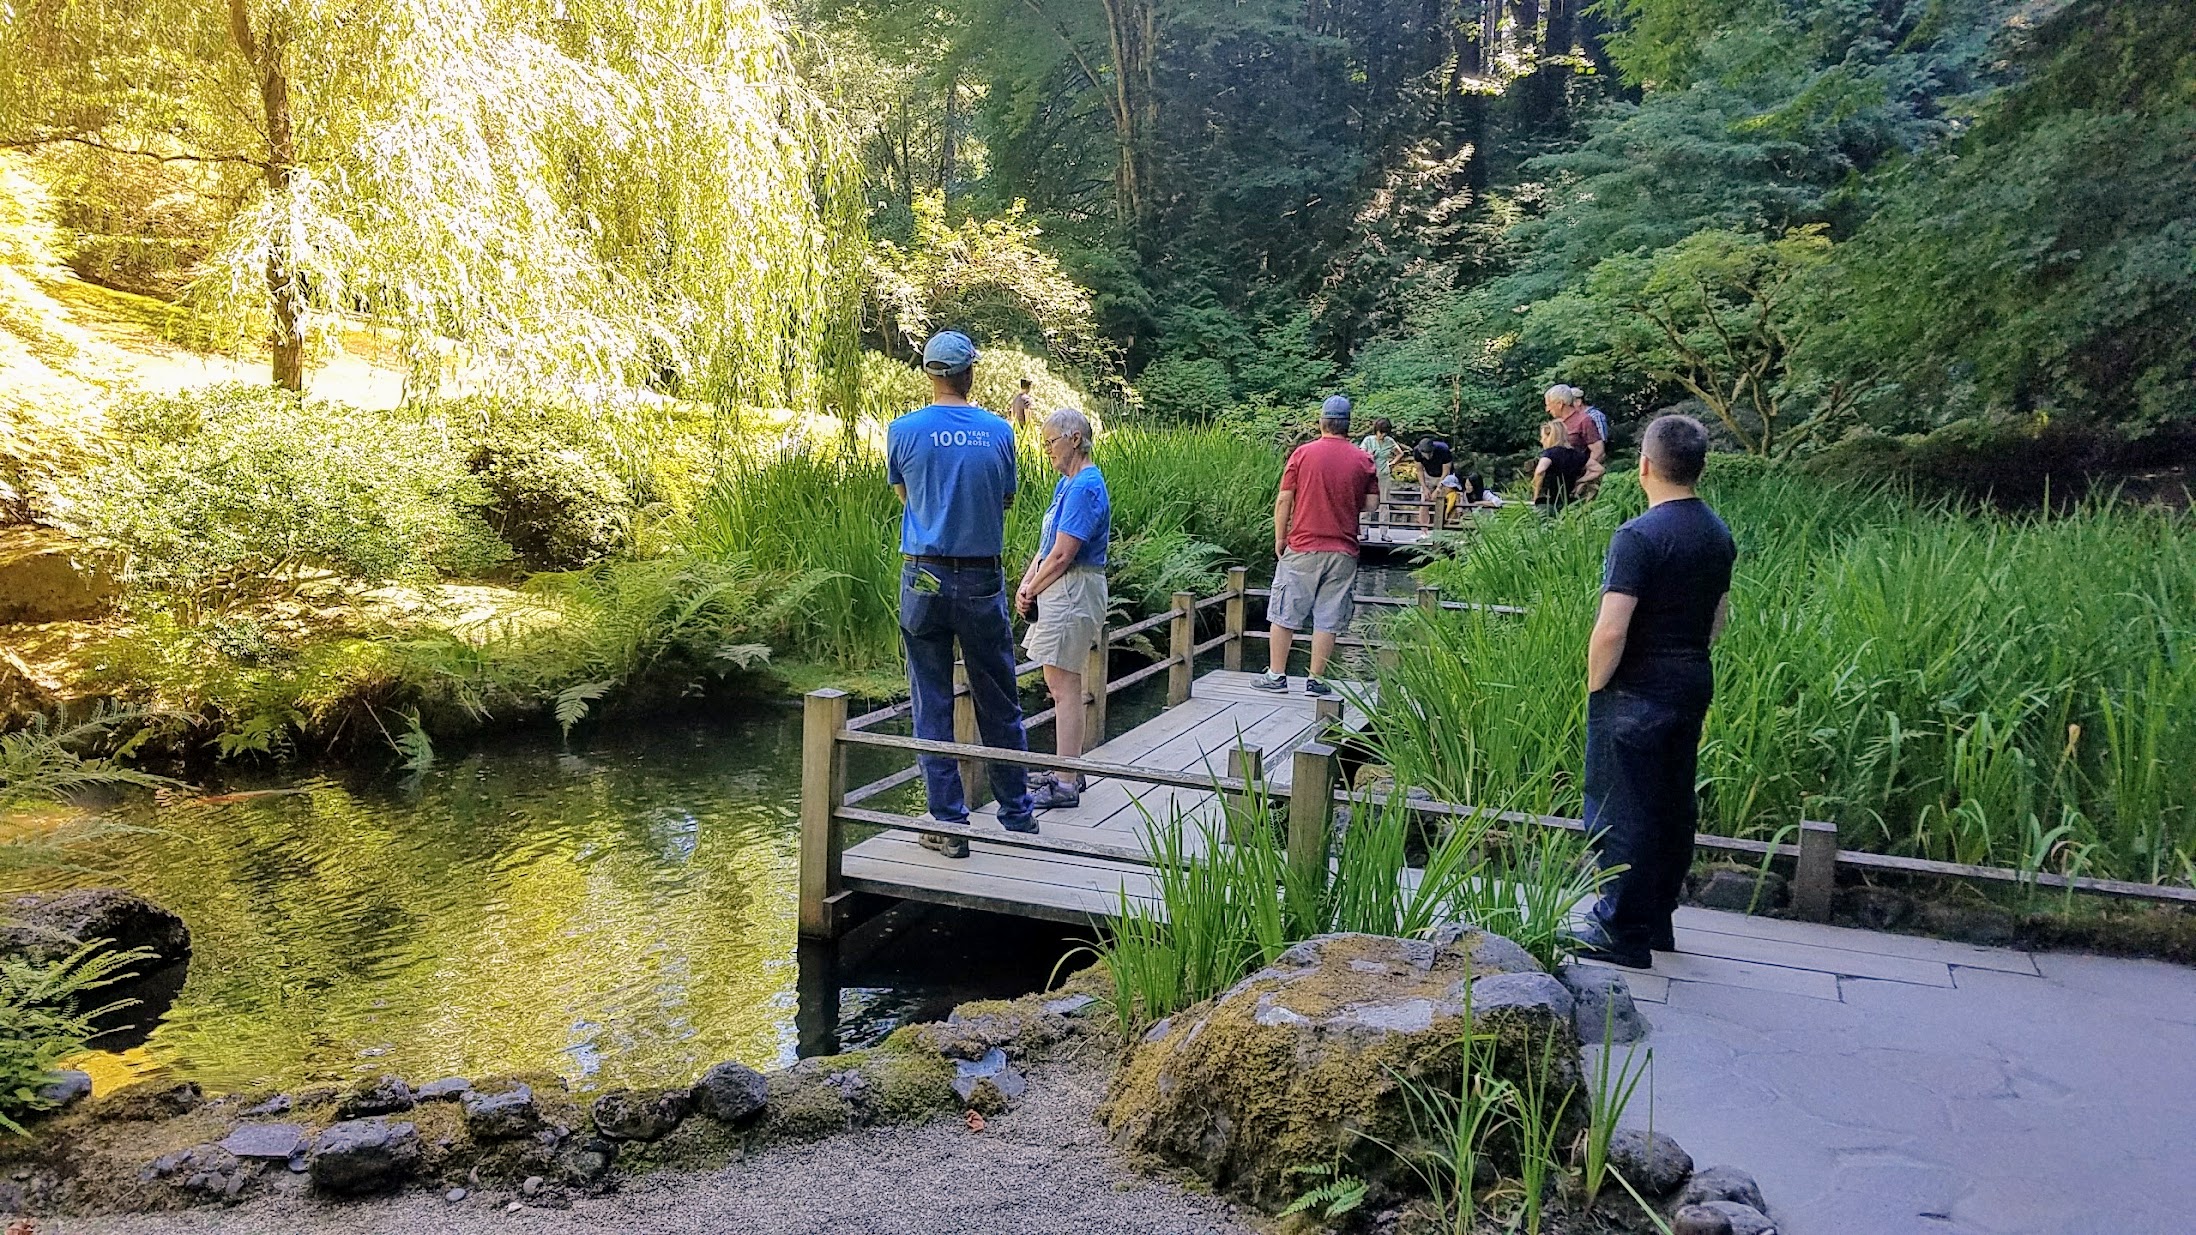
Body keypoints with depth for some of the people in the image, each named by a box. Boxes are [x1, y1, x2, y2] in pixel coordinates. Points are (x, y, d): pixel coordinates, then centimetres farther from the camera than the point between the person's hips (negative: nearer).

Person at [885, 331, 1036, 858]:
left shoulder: (904, 430, -4)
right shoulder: (999, 431, -1)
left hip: (925, 580, -1)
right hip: (984, 581, 2)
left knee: (933, 706, 6)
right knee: (999, 703, 12)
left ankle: (949, 824, 8)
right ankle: (1017, 813, 23)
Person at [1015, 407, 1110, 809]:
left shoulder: (1084, 487, -17)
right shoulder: (1067, 483, 16)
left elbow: (1062, 554, -20)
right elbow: (1047, 544, 15)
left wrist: (1031, 591, -8)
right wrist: (1027, 583, 1)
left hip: (1074, 592, -11)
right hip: (1060, 592, 11)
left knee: (1064, 686, -7)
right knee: (1058, 683, 16)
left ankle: (1066, 786, -3)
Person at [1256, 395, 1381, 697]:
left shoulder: (1303, 453, -4)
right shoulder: (1363, 460, 0)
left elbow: (1284, 500, -5)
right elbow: (1372, 503, 3)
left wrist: (1279, 539, 5)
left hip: (1302, 548, -1)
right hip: (1342, 552, 1)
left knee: (1283, 615, 9)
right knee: (1328, 620, 6)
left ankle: (1276, 675, 12)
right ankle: (1316, 679, 8)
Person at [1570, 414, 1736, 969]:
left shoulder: (1638, 537, -20)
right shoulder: (1718, 534, 6)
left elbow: (1611, 631, -24)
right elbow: (1718, 619, 16)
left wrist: (1595, 686, -9)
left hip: (1636, 693, -8)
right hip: (1694, 685, 8)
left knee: (1622, 810, 1)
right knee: (1675, 804, 16)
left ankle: (1622, 933, 8)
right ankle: (1657, 918, 28)